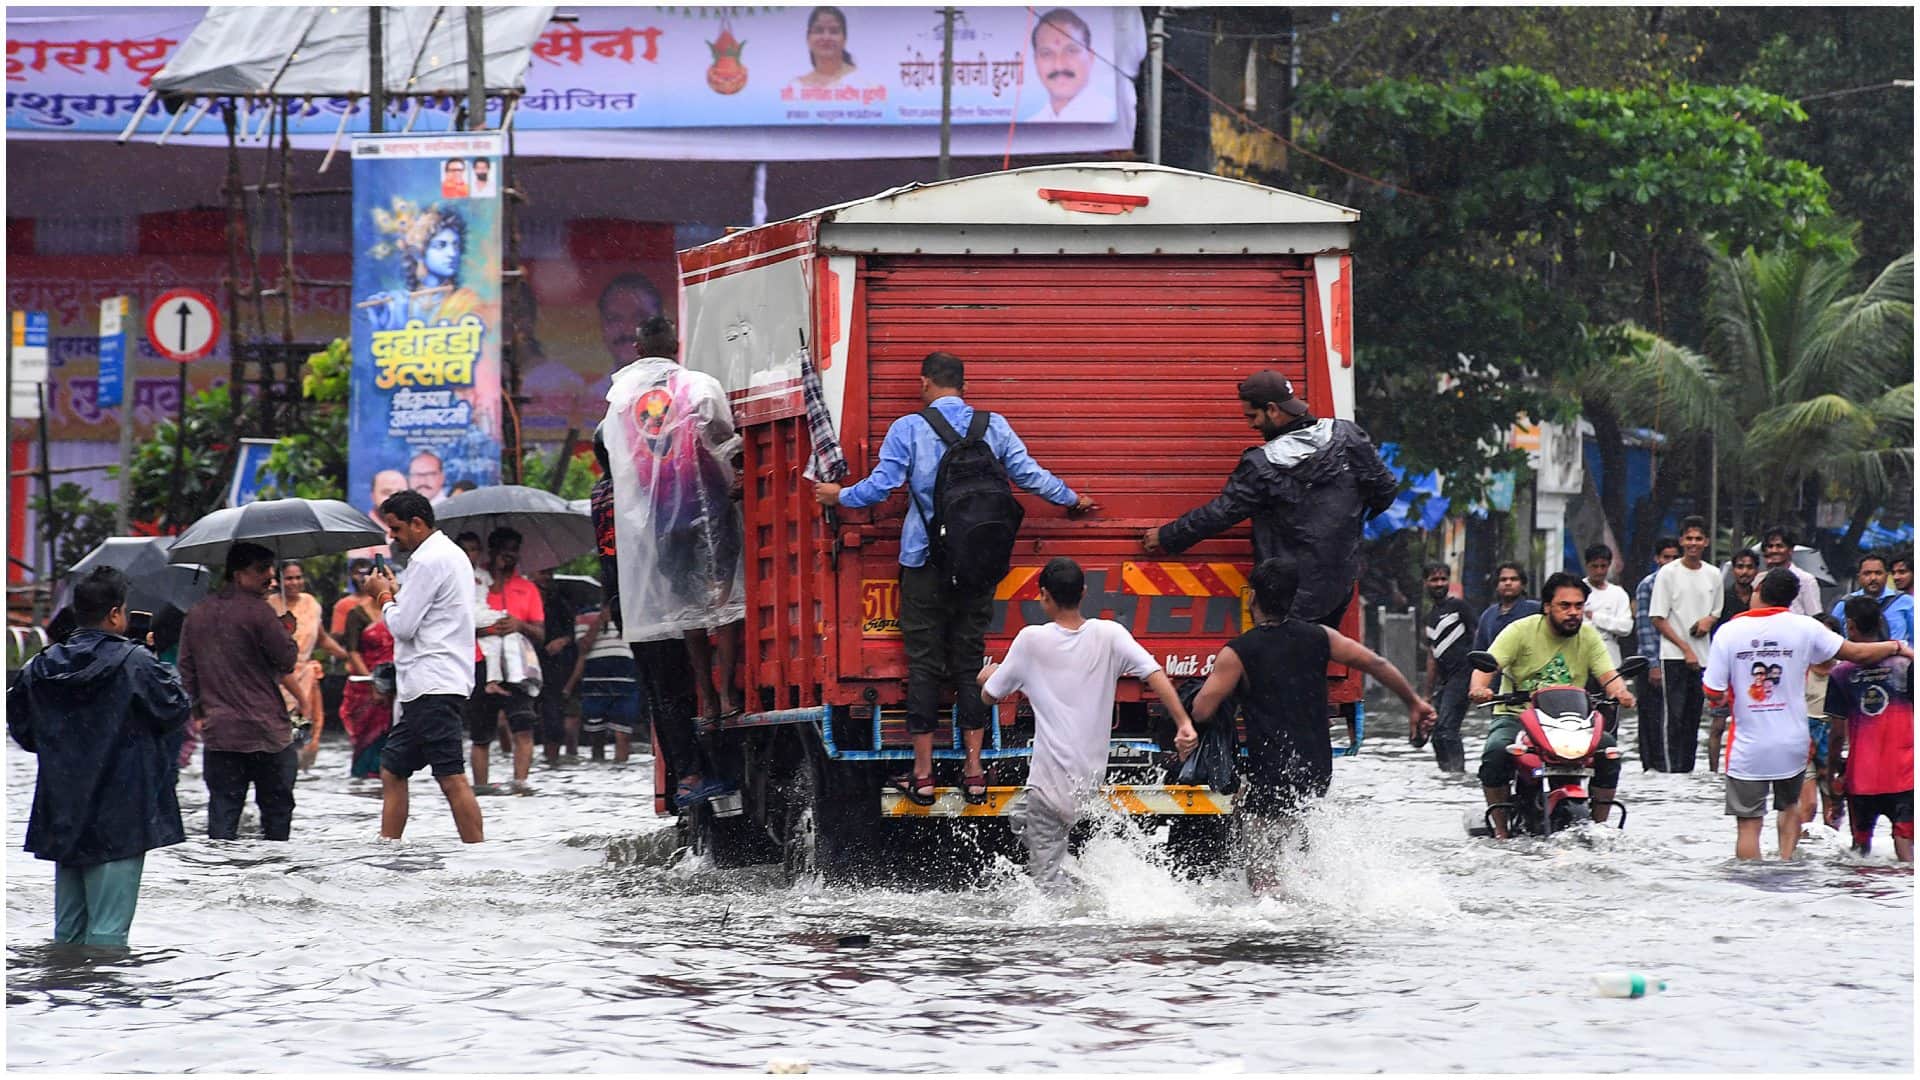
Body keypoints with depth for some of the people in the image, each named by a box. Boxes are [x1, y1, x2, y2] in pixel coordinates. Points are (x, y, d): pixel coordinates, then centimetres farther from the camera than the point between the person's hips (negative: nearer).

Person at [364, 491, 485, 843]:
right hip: (429, 685, 11)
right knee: (393, 769, 13)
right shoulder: (452, 554, 20)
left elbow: (402, 626, -14)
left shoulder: (428, 560, -12)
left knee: (451, 777, -12)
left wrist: (384, 597, 3)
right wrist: (396, 594, 17)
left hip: (432, 685, -11)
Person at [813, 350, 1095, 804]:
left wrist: (839, 496, 12)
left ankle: (923, 774, 5)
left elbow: (880, 486, -8)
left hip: (925, 560, -2)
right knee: (970, 659, 9)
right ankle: (973, 771, 9)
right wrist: (1071, 500, 20)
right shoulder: (993, 426, 1)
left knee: (924, 663, 3)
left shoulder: (908, 429, -6)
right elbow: (1030, 475, 2)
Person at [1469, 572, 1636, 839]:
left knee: (1607, 747, -22)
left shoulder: (1588, 637, 7)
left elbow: (1607, 675, -2)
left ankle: (1598, 824, -7)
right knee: (1496, 750, -33)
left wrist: (1620, 692, -26)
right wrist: (1479, 688, -35)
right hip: (1516, 716, -3)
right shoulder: (1521, 631, -3)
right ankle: (1500, 828, -19)